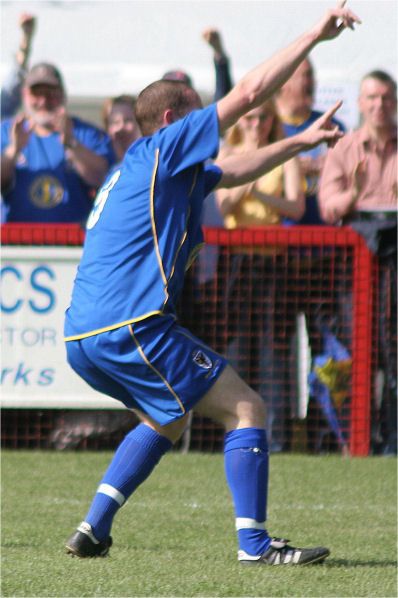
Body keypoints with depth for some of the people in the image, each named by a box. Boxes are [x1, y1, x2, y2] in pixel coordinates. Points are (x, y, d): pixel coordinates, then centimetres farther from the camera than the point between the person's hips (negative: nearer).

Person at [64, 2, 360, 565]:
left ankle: (93, 529, 18)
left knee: (167, 420, 30)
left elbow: (234, 171, 40)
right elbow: (249, 92, -3)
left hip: (83, 339, 10)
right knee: (246, 409, -3)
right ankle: (254, 543, -9)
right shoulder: (161, 148, 0)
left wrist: (300, 142, 38)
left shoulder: (172, 170, 25)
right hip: (131, 327, -10)